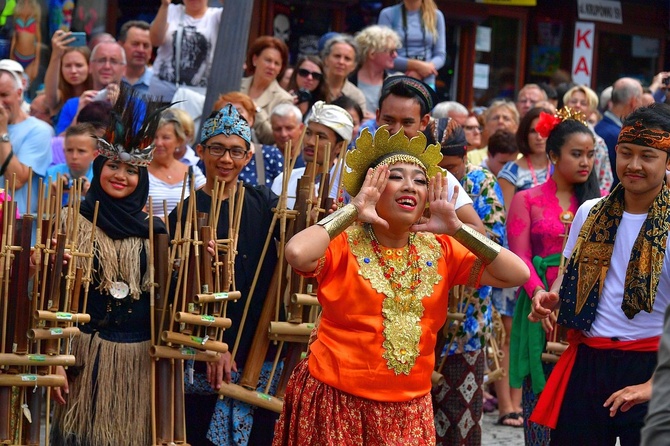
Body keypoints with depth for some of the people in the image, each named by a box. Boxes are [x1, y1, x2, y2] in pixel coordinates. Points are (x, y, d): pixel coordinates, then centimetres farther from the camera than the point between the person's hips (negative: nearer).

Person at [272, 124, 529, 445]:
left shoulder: (439, 251, 5)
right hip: (337, 400, -4)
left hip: (409, 406, 4)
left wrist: (456, 229, -9)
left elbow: (517, 274, -3)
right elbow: (297, 253, -30)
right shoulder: (343, 244, -8)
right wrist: (352, 211, -17)